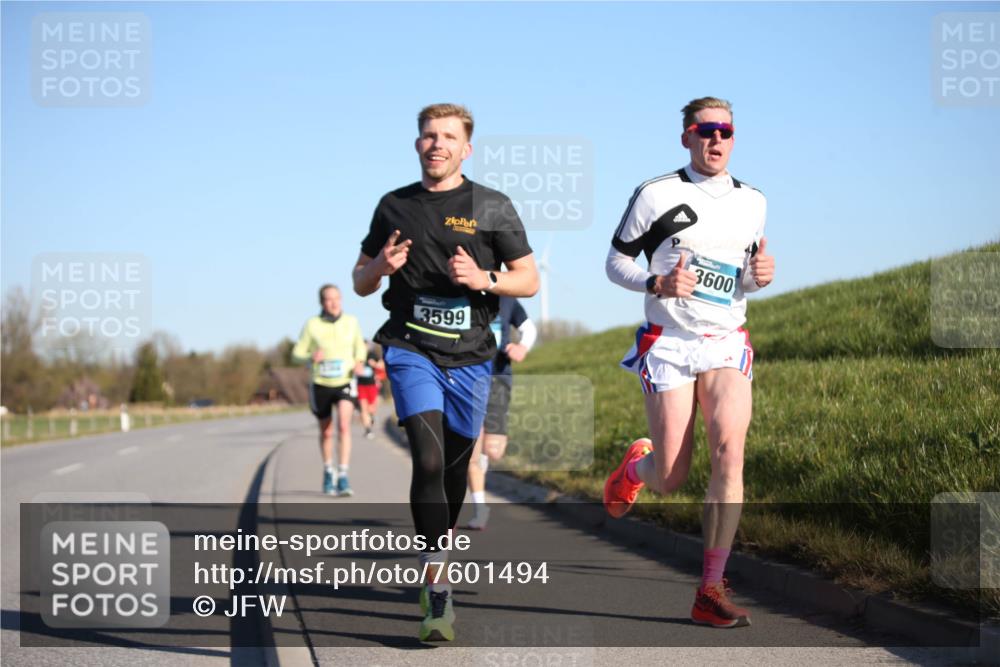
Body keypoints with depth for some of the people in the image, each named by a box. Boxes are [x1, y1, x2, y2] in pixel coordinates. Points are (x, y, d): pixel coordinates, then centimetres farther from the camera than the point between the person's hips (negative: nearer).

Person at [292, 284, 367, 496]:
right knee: (326, 432, 14)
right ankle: (328, 472, 38)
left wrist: (359, 362, -4)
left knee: (344, 426, -22)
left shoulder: (351, 322, -1)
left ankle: (342, 477, -22)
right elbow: (297, 353, -2)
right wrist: (311, 357, -24)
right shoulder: (312, 324, -7)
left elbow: (360, 347, 16)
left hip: (345, 383, 0)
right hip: (321, 384, 1)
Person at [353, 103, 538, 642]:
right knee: (428, 461, -18)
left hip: (469, 355, 1)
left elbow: (529, 280, 5)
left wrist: (483, 279, -14)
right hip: (411, 349, -1)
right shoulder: (394, 207, 8)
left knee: (454, 469, 11)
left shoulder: (492, 208, 4)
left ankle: (433, 565, 36)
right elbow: (360, 282, 15)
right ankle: (438, 593, -17)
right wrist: (382, 266, -8)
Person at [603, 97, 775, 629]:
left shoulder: (752, 202, 10)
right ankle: (634, 465, 36)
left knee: (730, 451, -19)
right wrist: (657, 283, -18)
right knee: (670, 479, -4)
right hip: (669, 345, -3)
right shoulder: (656, 194, -3)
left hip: (727, 344, 3)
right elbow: (616, 261, 1)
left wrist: (759, 276, 0)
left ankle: (710, 591, -15)